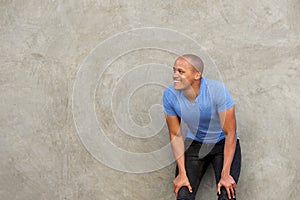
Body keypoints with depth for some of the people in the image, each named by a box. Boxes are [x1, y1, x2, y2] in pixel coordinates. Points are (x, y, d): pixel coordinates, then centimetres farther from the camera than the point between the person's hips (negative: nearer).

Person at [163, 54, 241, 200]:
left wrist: (225, 175, -21)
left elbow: (230, 133, -21)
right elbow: (175, 135, -7)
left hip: (223, 143, -2)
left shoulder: (217, 90, -28)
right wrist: (182, 173, -10)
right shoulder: (170, 95, -19)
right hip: (195, 143, 2)